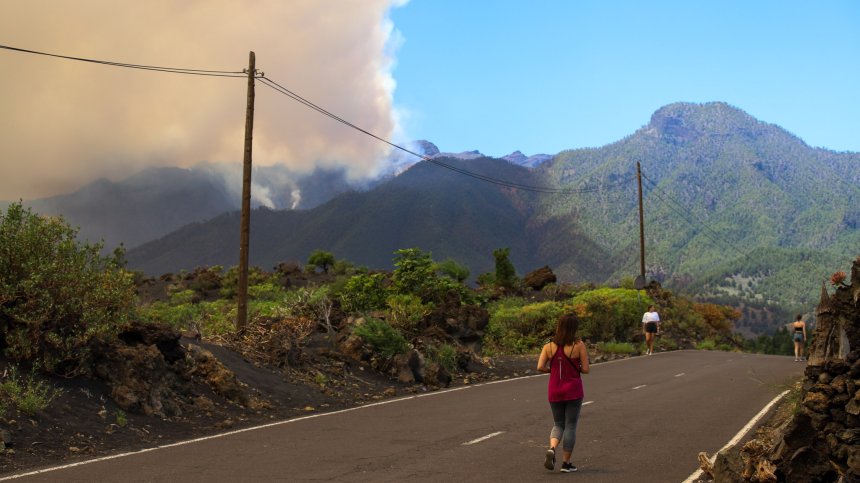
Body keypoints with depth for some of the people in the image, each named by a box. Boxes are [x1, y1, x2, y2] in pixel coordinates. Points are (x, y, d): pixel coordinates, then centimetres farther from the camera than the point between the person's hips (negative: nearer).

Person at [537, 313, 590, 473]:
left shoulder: (549, 346, -3)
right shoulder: (579, 345, -11)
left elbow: (540, 367, -11)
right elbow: (585, 369, -10)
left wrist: (554, 369, 7)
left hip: (554, 392, 3)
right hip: (573, 392, -3)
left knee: (558, 424, 17)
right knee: (570, 426, 8)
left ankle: (552, 449, -10)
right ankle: (566, 463, 12)